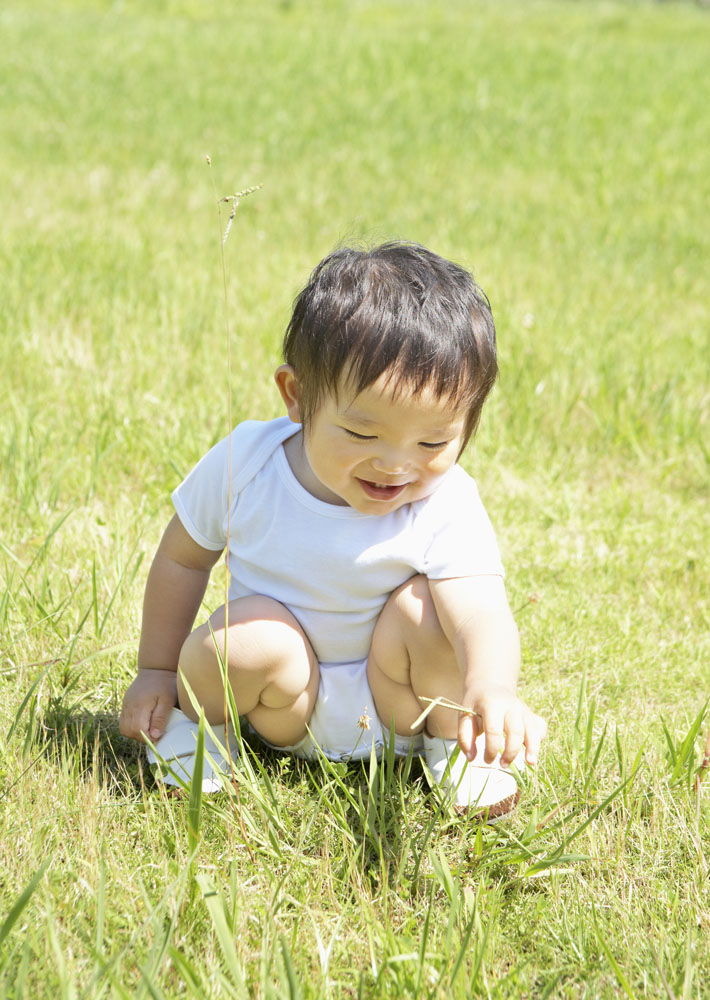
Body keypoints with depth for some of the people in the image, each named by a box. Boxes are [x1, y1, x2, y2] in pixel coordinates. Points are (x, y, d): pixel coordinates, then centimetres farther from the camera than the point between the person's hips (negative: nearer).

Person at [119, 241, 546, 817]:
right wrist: (157, 671, 5)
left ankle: (451, 743, -4)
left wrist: (493, 689, -62)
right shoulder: (244, 463, -17)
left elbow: (483, 613, -40)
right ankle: (197, 716, 2)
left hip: (395, 708, -1)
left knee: (425, 602, -28)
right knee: (248, 637, -30)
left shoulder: (446, 510, -24)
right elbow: (183, 557, 1)